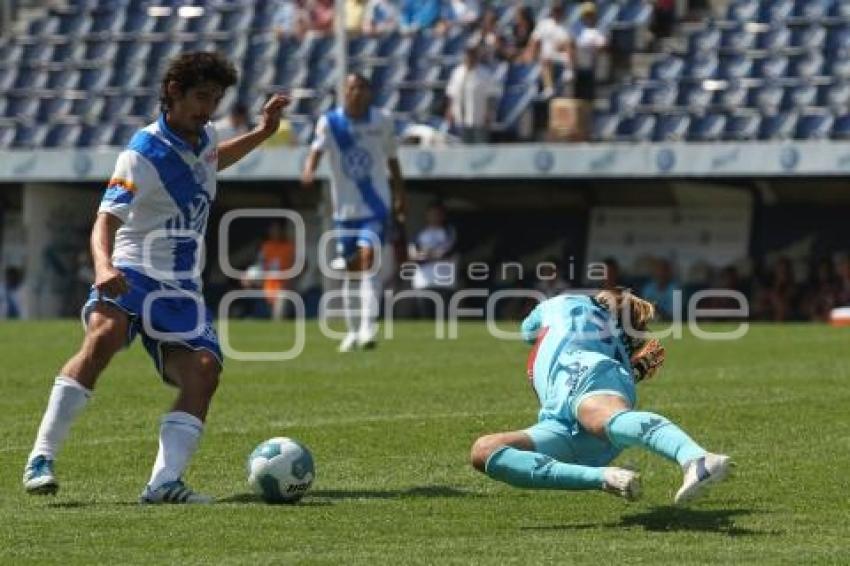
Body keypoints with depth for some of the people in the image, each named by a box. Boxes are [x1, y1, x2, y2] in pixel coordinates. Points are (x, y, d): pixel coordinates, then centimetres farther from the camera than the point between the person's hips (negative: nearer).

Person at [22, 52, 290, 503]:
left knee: (203, 372, -17)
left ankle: (164, 482, -23)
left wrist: (260, 133, 28)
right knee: (103, 336, -35)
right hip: (132, 276, -7)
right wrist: (103, 265, -46)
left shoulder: (203, 138, 9)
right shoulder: (144, 155, -15)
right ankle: (42, 457, -33)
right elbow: (106, 221, -25)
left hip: (180, 289, 7)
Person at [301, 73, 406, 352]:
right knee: (351, 271, 9)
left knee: (368, 255, -21)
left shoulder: (383, 121, -1)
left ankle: (368, 325, -28)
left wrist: (400, 199, 12)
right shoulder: (330, 122, -5)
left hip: (376, 207, -1)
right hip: (345, 210, 1)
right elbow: (317, 149, -22)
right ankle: (353, 331, 23)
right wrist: (309, 170, -43)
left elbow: (392, 161, 11)